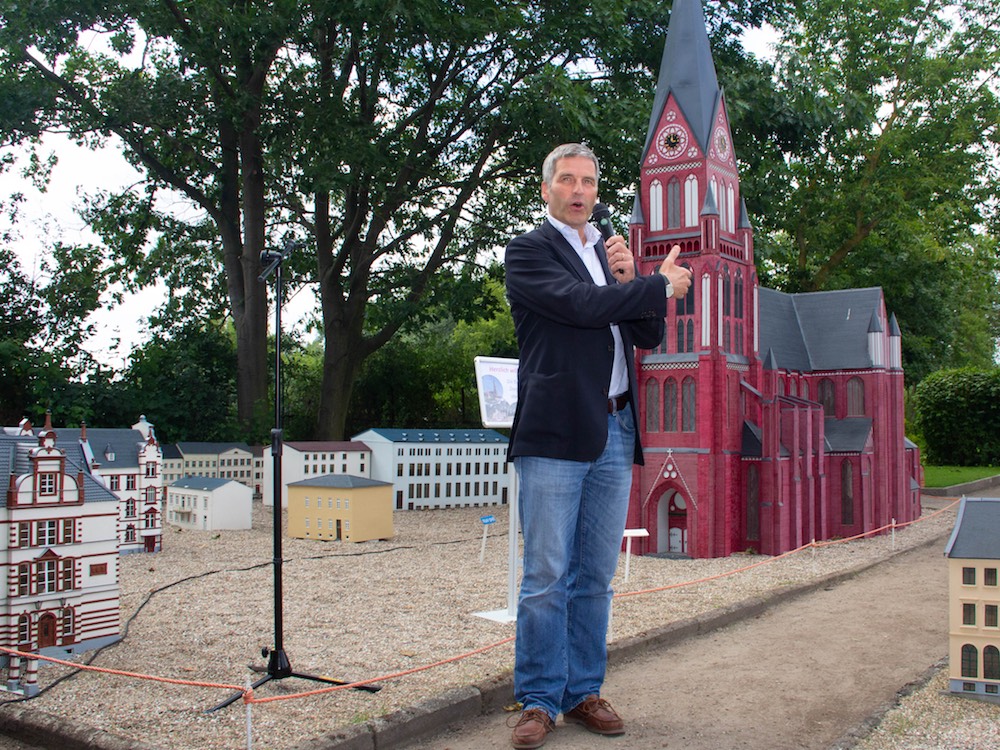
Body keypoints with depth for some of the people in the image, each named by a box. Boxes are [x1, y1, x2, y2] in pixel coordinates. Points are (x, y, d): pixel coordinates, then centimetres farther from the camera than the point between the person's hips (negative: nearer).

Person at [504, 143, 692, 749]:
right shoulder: (529, 250, 1)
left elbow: (649, 336, 15)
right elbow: (578, 303, -16)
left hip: (615, 431, 6)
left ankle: (583, 692, 21)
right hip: (557, 432, -6)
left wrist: (628, 278, -1)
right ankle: (539, 700, 9)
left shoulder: (609, 252, 20)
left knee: (596, 577, 10)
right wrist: (661, 285, -6)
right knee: (547, 576, -2)